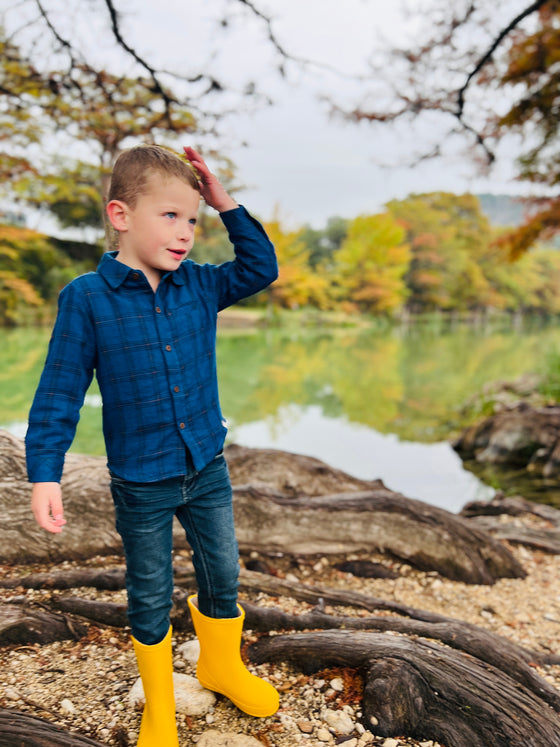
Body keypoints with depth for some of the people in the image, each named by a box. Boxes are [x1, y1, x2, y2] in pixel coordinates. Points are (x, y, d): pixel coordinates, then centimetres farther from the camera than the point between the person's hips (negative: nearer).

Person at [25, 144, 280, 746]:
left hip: (207, 470, 4)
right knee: (150, 596, 15)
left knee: (223, 575, 18)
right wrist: (44, 472, -13)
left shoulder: (200, 286, -1)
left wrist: (226, 205, -4)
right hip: (140, 482, -3)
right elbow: (59, 391, -10)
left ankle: (222, 666, 47)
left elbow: (261, 268, 7)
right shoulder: (86, 297, -12)